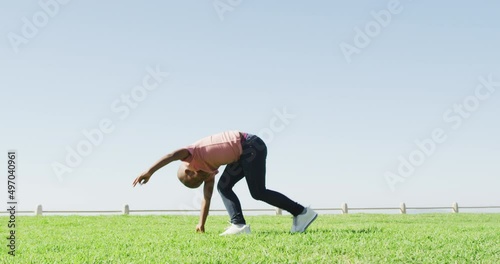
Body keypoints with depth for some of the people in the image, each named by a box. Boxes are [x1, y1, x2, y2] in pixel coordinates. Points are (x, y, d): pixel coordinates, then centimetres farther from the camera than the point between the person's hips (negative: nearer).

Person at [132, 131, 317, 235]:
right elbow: (207, 197, 22)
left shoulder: (194, 153, -3)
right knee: (223, 186, 7)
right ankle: (239, 224, -4)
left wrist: (149, 171, -29)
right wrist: (201, 224, 23)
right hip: (244, 153, 10)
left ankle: (302, 212, -2)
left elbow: (173, 155, -22)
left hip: (250, 146, -10)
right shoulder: (208, 168, 19)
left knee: (258, 192, -8)